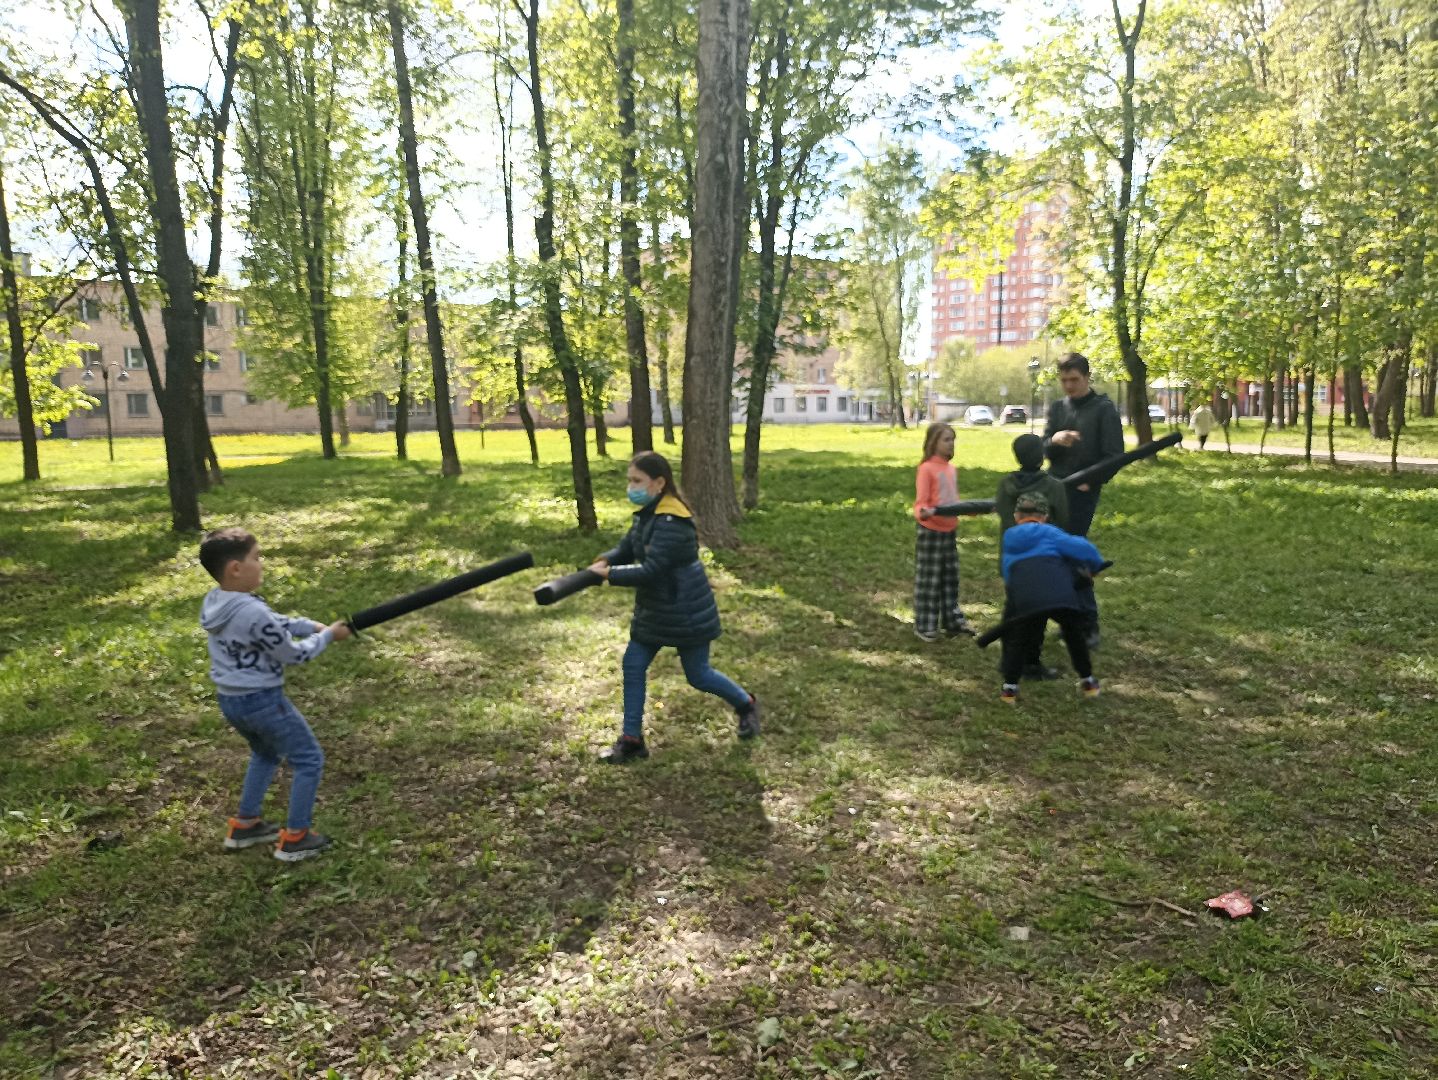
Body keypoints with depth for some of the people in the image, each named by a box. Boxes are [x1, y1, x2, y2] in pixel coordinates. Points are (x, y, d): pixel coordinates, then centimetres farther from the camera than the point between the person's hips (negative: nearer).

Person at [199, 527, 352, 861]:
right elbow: (294, 654, -17)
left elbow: (275, 624, 10)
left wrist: (313, 625, 2)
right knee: (309, 759, 7)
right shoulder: (253, 612, -28)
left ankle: (244, 825, 37)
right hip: (261, 700, -9)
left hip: (229, 699, 9)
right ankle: (294, 838, 13)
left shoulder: (212, 602, 1)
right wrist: (328, 635, -3)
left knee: (266, 754, 31)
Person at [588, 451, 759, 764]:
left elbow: (651, 570, -29)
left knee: (698, 675, 6)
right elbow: (626, 549, 8)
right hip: (654, 609, 9)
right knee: (633, 665, 6)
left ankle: (746, 704, 33)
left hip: (685, 611, -9)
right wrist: (605, 561, -13)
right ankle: (632, 740, 16)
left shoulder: (672, 521, -26)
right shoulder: (646, 513, 3)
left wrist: (609, 574, -26)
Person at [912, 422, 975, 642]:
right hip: (930, 532, -7)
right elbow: (920, 503, -17)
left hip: (950, 530, 8)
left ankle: (952, 620, 26)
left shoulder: (950, 467, 7)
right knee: (928, 580, 1)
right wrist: (923, 513, -38)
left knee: (950, 578, 15)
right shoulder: (927, 468, -15)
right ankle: (924, 626, 11)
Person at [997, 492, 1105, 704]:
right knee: (1074, 636, 23)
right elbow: (1082, 549, 5)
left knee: (1018, 639, 20)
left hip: (1024, 601, 1)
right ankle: (1087, 681, 34)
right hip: (1062, 597, -1)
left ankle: (1010, 687, 18)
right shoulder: (1049, 533, 14)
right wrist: (1095, 565, 24)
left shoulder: (1010, 543, 26)